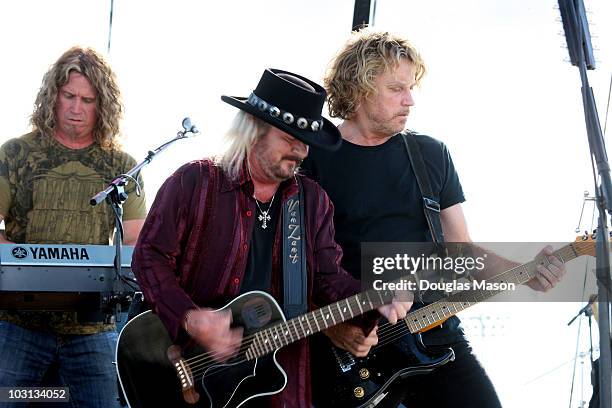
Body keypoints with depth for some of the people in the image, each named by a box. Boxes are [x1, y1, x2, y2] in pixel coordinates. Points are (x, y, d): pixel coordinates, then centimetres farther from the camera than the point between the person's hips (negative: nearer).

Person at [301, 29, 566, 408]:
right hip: (349, 348, -3)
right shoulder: (313, 159, -2)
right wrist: (332, 325, -16)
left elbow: (461, 249, 11)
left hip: (435, 333, 3)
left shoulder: (432, 154, 11)